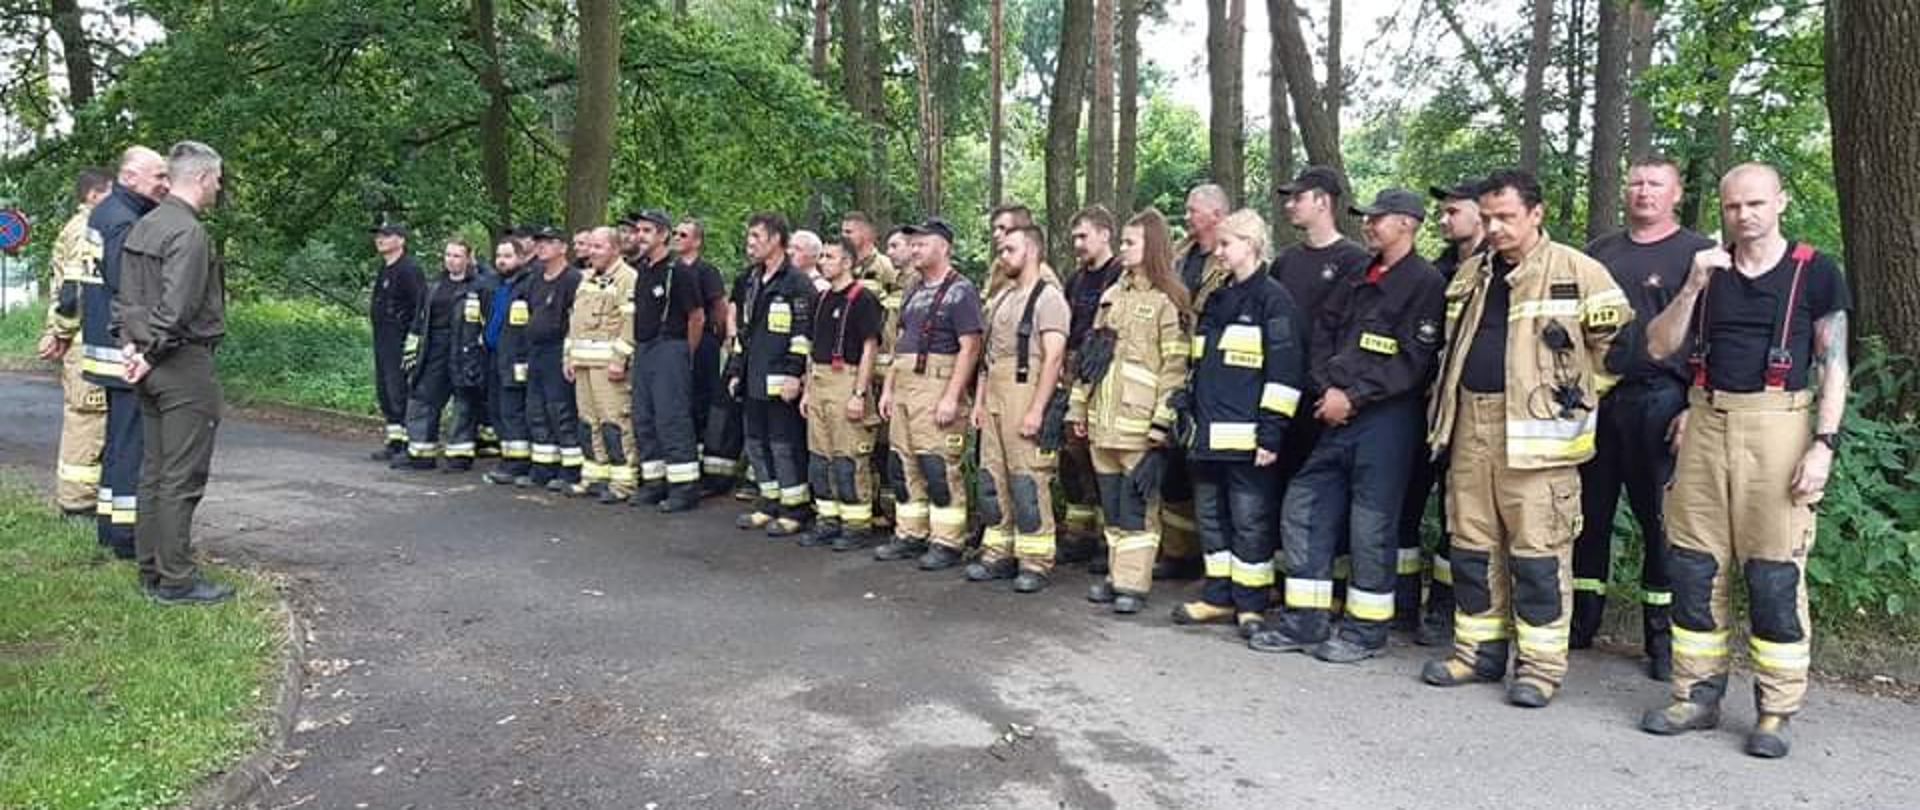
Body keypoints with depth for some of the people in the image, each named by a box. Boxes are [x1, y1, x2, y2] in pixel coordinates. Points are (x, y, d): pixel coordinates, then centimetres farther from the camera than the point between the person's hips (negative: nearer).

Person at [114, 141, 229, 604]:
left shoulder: (143, 227, 13)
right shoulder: (189, 232, -16)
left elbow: (123, 294, 16)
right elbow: (177, 308, -23)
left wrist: (130, 342, 9)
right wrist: (153, 354, -13)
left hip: (150, 368, 9)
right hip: (186, 364, -9)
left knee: (154, 473, 14)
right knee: (182, 478, -4)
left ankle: (152, 570, 22)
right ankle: (176, 580, 1)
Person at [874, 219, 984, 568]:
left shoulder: (961, 290, -8)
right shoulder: (914, 291, 19)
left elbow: (970, 347, -14)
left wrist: (951, 397, -20)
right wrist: (888, 387, 16)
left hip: (937, 387, -8)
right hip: (904, 386, 9)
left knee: (938, 468, -9)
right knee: (904, 465, 11)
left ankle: (947, 543, 0)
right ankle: (910, 535, 21)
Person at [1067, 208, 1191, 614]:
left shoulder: (1168, 300, -6)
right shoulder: (1112, 295, 16)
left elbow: (1176, 365, -12)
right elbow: (1088, 355, 18)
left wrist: (1162, 421, -17)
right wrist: (1078, 407, 15)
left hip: (1139, 424, -7)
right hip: (1103, 422, 7)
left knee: (1137, 504, -2)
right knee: (1111, 503, 12)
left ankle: (1133, 583, 4)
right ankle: (1117, 573, 21)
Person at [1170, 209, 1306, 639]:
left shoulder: (1273, 299, -6)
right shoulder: (1216, 300, 18)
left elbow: (1285, 371, -12)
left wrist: (1271, 432, -16)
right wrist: (1187, 417, 20)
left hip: (1246, 437, -8)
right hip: (1207, 435, 8)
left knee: (1249, 522, -1)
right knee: (1211, 518, 13)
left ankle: (1251, 603, 10)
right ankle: (1218, 596, 24)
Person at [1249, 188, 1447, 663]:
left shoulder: (1426, 283, -5)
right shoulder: (1355, 282, 18)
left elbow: (1411, 361, -13)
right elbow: (1322, 336, 14)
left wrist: (1354, 396, -14)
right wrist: (1328, 390, -2)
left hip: (1388, 416, -7)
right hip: (1338, 414, 8)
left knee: (1372, 524, -2)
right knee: (1303, 509, 6)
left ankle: (1367, 628, 12)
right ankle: (1305, 621, 15)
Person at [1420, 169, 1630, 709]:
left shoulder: (1575, 271, -4)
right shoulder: (1471, 274, 16)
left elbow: (1617, 338, -3)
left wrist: (1582, 395, 0)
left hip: (1534, 430, -6)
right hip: (1470, 424, 7)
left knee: (1537, 550, -3)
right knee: (1471, 544, 11)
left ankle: (1541, 664, 7)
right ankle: (1478, 651, 23)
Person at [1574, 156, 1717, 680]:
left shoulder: (1698, 254, 3)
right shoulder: (1599, 252, 17)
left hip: (1659, 401, -4)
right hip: (1593, 398, 4)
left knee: (1660, 518, 0)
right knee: (1589, 511, 8)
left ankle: (1663, 636, 10)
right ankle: (1580, 622, 19)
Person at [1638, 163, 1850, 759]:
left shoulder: (1815, 273, 3)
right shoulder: (1708, 271, 13)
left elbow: (1833, 366, 1)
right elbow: (1659, 347, 6)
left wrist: (1824, 443, -9)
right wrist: (1693, 287, -7)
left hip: (1777, 425, -3)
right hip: (1706, 422, 4)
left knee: (1775, 574, -4)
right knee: (1693, 566, 5)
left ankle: (1776, 712, 7)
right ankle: (1698, 695, 16)